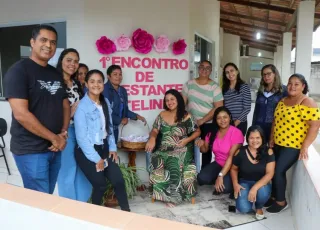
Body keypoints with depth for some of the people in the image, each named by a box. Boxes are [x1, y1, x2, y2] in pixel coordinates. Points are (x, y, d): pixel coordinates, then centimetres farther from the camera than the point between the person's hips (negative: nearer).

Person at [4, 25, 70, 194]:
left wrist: (63, 133, -3)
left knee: (49, 197, 17)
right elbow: (21, 114, -19)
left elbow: (65, 105, 14)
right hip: (30, 150, -7)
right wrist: (54, 138, -15)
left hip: (54, 148, 7)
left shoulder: (55, 73, 11)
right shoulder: (18, 71, -11)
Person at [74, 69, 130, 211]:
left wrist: (112, 148, 5)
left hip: (103, 148, 6)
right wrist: (96, 158, -15)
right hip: (86, 151, -6)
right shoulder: (82, 106, -17)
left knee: (118, 180, 0)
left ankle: (126, 212, 18)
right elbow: (81, 136, -18)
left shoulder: (106, 102, 4)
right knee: (100, 185, -3)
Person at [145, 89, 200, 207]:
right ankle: (169, 194, -10)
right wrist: (152, 138, -13)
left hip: (181, 150, -3)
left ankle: (172, 195, -10)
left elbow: (197, 131, 8)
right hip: (164, 150, 3)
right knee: (157, 163, -28)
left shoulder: (186, 116, 2)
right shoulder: (162, 115, 12)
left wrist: (187, 140, -10)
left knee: (174, 164, -34)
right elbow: (155, 130, 10)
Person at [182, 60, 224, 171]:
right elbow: (182, 102, 2)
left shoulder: (214, 87, -5)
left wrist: (202, 120, -15)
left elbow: (219, 107, -10)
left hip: (208, 124, -2)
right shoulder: (189, 84, 4)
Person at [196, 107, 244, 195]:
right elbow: (205, 150, 10)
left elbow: (231, 156, -23)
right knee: (201, 178, -22)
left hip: (232, 166, -4)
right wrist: (201, 145, -15)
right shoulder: (212, 132, -1)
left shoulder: (236, 133, -17)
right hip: (218, 164, 4)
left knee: (225, 187, -29)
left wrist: (221, 175, -29)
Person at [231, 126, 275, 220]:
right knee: (243, 208, -23)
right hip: (244, 182, 0)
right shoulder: (240, 152, -10)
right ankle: (245, 195, 15)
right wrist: (235, 184, -10)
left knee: (263, 192, -37)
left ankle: (259, 207, 2)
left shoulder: (268, 152, -12)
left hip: (261, 183, 0)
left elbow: (270, 173, -17)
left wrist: (255, 187, -29)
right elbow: (234, 169, 6)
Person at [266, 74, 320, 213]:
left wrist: (305, 146, -22)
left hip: (294, 146, -7)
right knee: (273, 170, 9)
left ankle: (281, 201, 12)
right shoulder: (283, 101, 9)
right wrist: (272, 138, 11)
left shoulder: (308, 103, -15)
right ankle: (274, 197, 27)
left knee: (278, 171, -8)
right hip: (278, 143, 7)